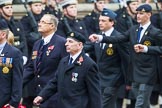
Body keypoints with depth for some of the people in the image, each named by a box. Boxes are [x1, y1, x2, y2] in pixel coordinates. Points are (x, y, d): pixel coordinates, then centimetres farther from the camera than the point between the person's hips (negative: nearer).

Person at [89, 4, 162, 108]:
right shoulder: (133, 30, 9)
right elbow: (118, 39, 0)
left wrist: (146, 48, -24)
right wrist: (100, 38, -14)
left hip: (147, 75, -6)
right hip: (135, 72, 6)